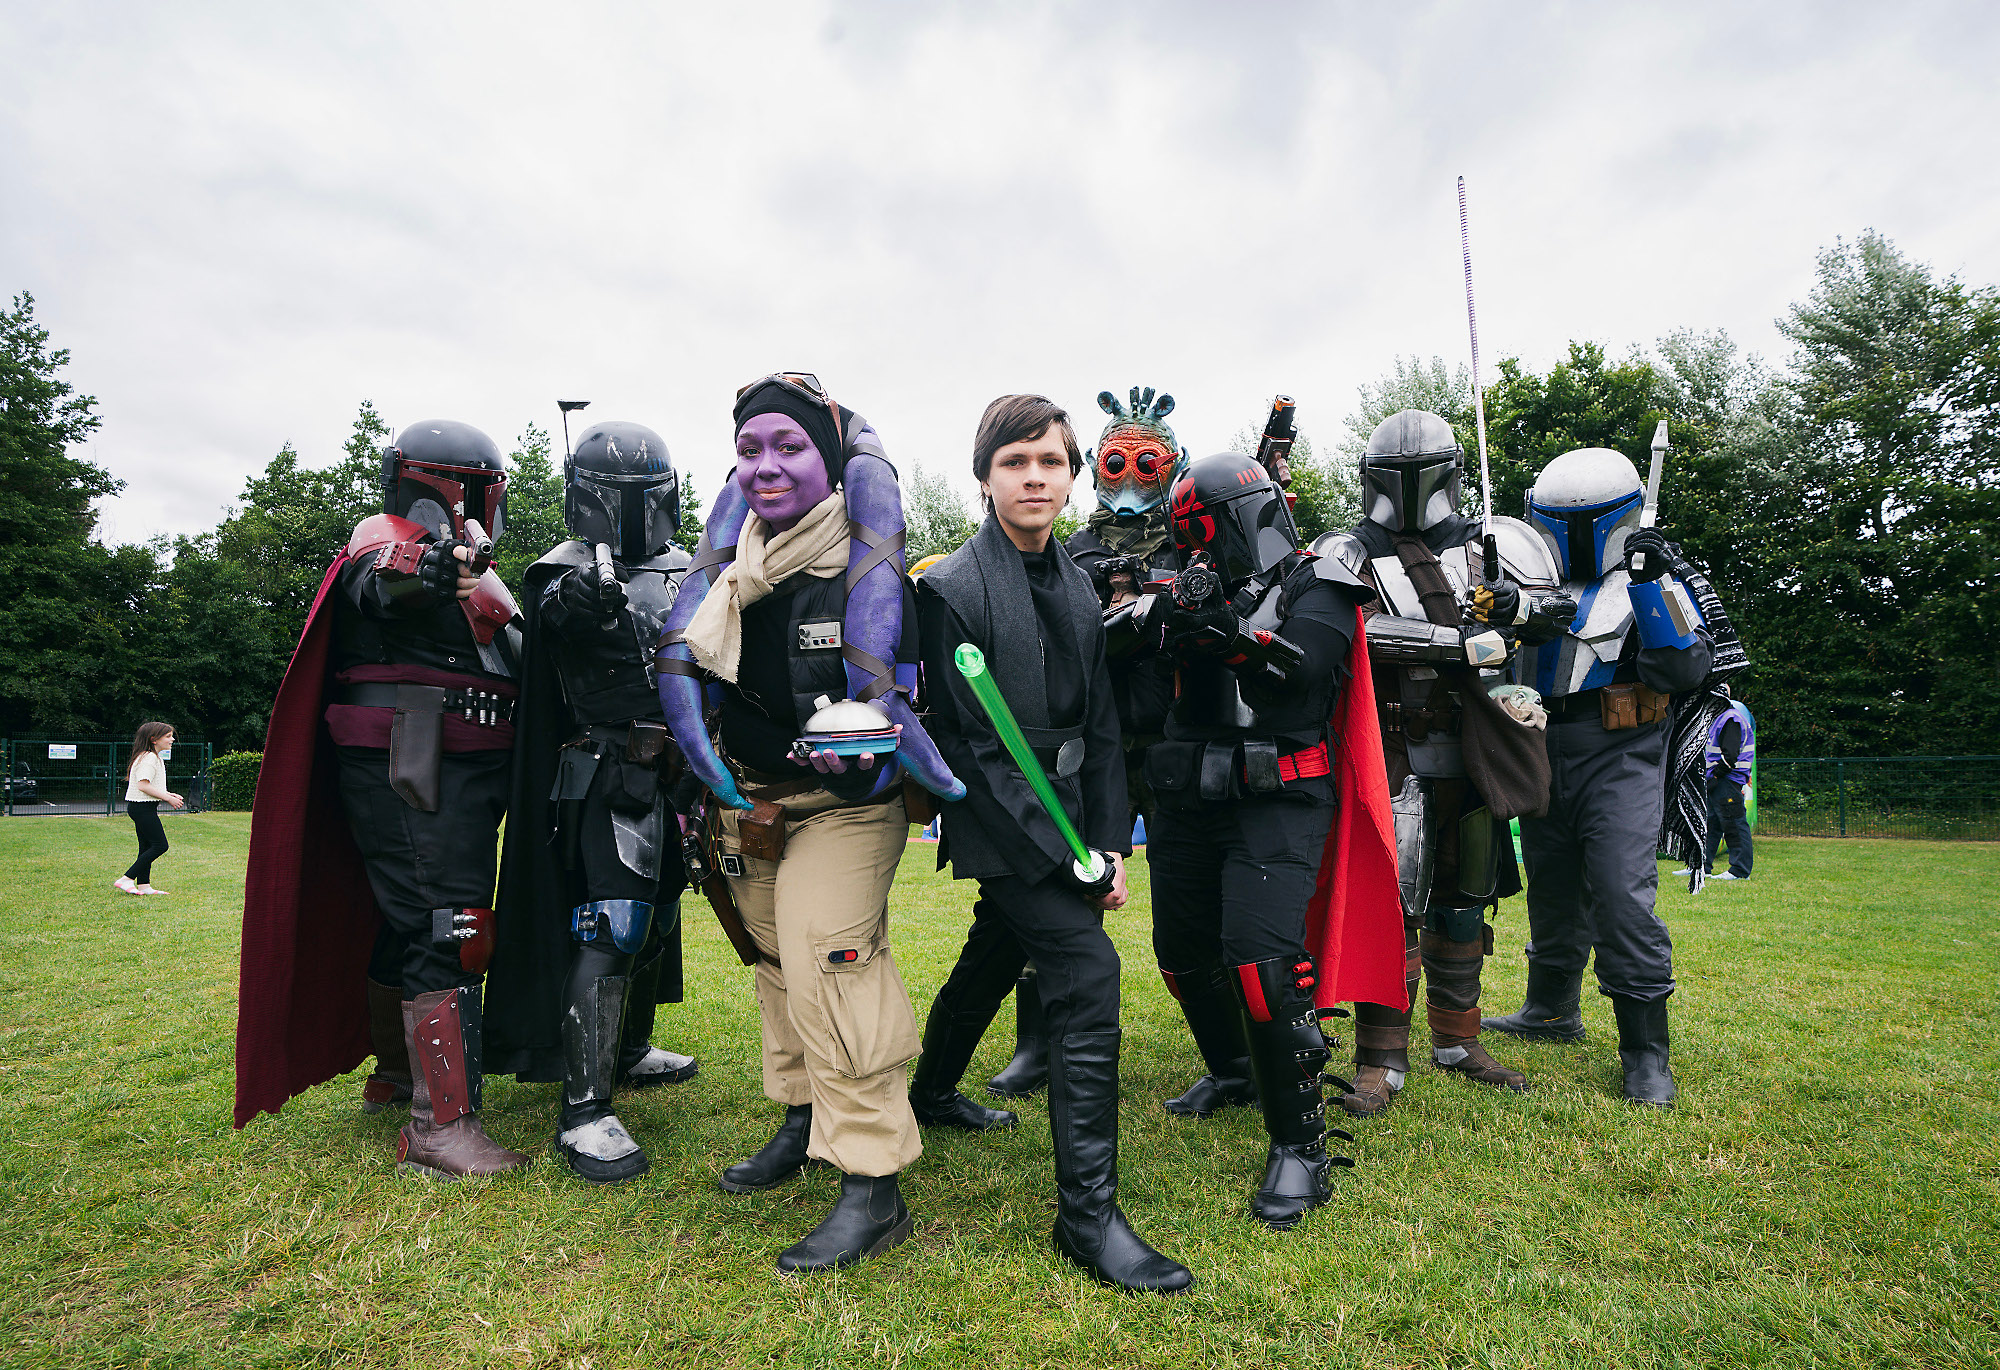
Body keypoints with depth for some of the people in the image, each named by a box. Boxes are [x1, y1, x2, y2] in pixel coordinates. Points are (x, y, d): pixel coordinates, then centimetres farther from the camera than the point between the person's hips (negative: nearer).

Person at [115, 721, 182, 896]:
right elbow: (143, 785, -23)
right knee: (160, 845, -11)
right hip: (143, 808, -11)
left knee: (146, 846, 11)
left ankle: (143, 885, 13)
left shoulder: (155, 757, 17)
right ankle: (126, 880, -8)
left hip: (141, 808, 11)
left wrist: (168, 795, 13)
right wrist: (167, 797, -18)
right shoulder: (149, 758, -16)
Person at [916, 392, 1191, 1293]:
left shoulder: (1078, 588, 7)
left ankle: (932, 1092, 49)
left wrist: (1109, 842, 0)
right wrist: (1060, 854, -18)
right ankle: (1087, 1213, -3)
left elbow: (1099, 727, 8)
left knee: (994, 959, 23)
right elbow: (967, 744, -17)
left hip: (1066, 816, 8)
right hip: (1003, 826, -7)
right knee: (1087, 973, -16)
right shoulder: (953, 588, -15)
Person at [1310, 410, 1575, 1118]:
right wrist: (1458, 640, -22)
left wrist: (1512, 602, -14)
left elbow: (1553, 613, 9)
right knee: (1393, 905, -8)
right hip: (1394, 758, -4)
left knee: (1463, 898, 14)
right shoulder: (1347, 554, -1)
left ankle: (1456, 1040, 29)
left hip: (1472, 756, 5)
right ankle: (1381, 1060, 3)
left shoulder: (1489, 543, 12)